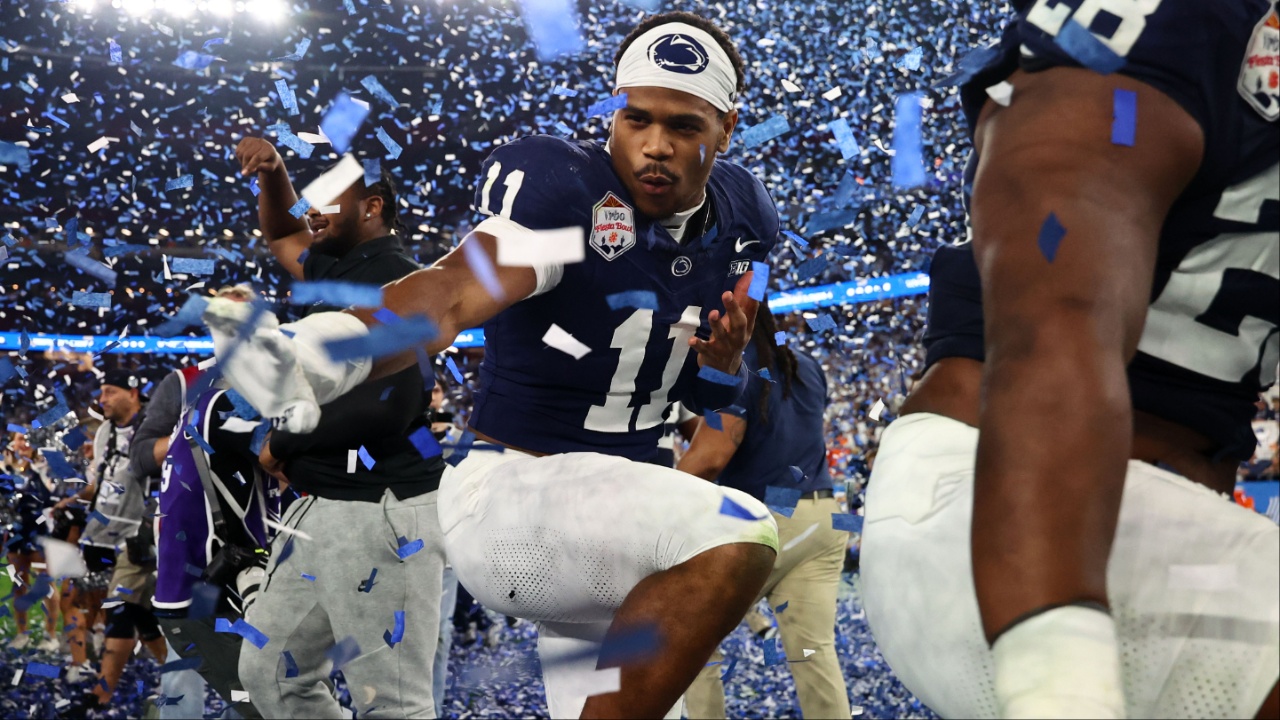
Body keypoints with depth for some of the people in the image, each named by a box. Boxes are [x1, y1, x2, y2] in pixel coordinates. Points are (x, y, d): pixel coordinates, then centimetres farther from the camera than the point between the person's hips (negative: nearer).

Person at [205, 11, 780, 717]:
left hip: (613, 526, 8)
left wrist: (724, 363, -9)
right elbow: (455, 290, -36)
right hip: (507, 495, -8)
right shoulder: (563, 187, -16)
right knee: (738, 538, -30)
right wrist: (317, 356, -55)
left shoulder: (736, 218, 4)